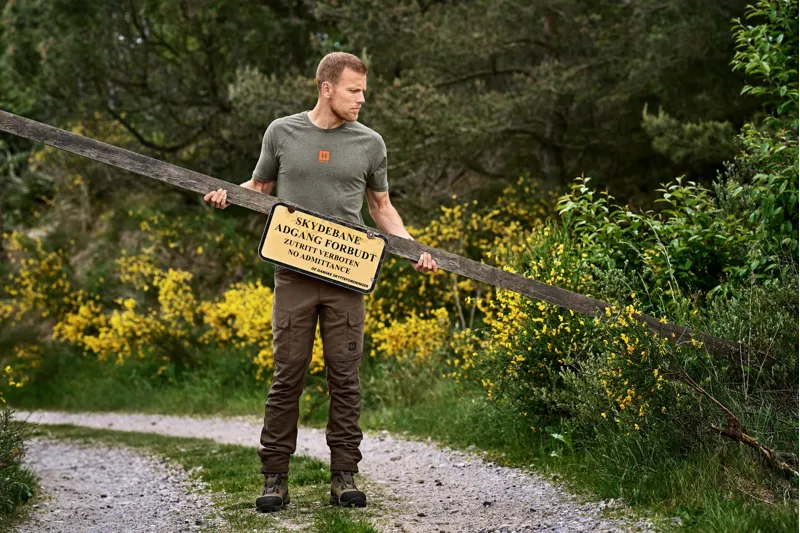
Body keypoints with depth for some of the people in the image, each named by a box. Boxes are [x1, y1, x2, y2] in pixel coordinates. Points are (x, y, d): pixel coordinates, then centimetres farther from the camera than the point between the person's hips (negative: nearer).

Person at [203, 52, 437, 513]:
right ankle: (276, 477, 8)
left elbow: (382, 207, 16)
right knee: (288, 376, 0)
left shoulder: (370, 143, 7)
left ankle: (344, 476, 11)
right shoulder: (282, 133, 5)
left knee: (345, 378, 3)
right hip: (294, 275, -1)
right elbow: (259, 187, 17)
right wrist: (228, 195, -4)